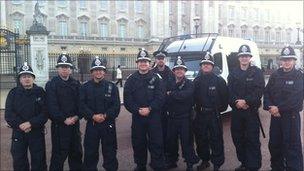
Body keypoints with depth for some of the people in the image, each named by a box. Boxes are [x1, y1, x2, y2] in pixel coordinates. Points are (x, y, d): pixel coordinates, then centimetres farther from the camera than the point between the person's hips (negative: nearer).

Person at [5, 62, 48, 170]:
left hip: (37, 133, -1)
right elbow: (8, 115, -4)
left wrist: (31, 123, -19)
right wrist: (21, 125, -17)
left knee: (39, 161, 6)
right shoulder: (13, 93, 3)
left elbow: (45, 113, -7)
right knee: (19, 161, 10)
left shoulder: (40, 92, -1)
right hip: (18, 133, 1)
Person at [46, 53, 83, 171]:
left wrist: (77, 116, -9)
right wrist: (64, 120, -15)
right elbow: (52, 106, -11)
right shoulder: (51, 85, -4)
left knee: (76, 152, 14)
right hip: (59, 124, -4)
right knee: (59, 153, 1)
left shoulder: (76, 84, 9)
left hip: (75, 123, 5)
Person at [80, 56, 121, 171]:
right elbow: (82, 105, -4)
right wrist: (93, 116, -17)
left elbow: (116, 106, -3)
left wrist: (105, 115, -16)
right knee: (90, 152, 9)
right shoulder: (85, 87, 3)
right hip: (91, 124, 0)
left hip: (108, 124, 0)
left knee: (110, 151, 9)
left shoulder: (112, 87, 2)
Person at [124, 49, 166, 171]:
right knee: (138, 142, 11)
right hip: (137, 116, 2)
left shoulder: (156, 78, 2)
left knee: (156, 142, 2)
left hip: (154, 116, -1)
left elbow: (160, 97, -6)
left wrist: (149, 109, -16)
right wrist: (138, 110, -13)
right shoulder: (131, 79, 5)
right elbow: (127, 99, -2)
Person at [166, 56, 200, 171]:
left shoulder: (189, 84, -4)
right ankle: (172, 160, 31)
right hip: (172, 117, 5)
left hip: (185, 117, -4)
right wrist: (177, 96, -11)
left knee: (186, 141, 0)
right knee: (171, 140, 13)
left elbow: (185, 95, -23)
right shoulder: (170, 84, 9)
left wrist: (171, 94, -13)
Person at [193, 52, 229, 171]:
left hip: (214, 114, -4)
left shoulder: (219, 80, -2)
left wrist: (220, 108, -5)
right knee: (201, 139, 12)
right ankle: (204, 160, 29)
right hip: (200, 115, 4)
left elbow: (225, 96, -4)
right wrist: (196, 107, 5)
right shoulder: (197, 81, 9)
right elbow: (193, 96, 13)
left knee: (216, 140, -2)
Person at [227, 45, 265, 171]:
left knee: (252, 140, -4)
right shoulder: (233, 73, 12)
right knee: (238, 139, 9)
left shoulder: (257, 72, 3)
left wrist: (245, 101, -17)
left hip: (252, 111, -3)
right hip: (236, 111, 4)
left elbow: (259, 91, -8)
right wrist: (236, 102, -13)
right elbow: (229, 91, 4)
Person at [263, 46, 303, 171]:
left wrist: (279, 108, -17)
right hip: (275, 115, 5)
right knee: (274, 144, 14)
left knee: (292, 146, -4)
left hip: (291, 116, -5)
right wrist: (270, 107, -11)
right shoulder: (275, 75, 9)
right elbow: (267, 92, 6)